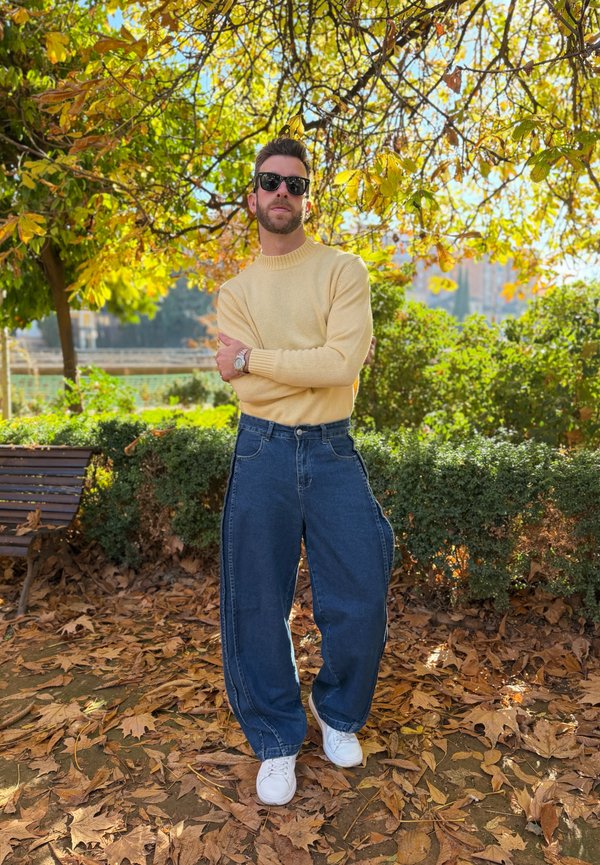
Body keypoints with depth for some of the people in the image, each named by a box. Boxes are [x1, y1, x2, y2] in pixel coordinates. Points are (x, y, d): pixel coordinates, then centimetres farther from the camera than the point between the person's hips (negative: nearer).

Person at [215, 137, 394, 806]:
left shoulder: (344, 270, 3)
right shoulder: (235, 291, 9)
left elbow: (343, 362, -15)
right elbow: (247, 388, -5)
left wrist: (251, 357, -10)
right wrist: (315, 365, -9)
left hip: (333, 455, -1)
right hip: (262, 454, 2)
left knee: (359, 601, 3)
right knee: (256, 607, 5)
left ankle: (338, 714, 34)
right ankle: (276, 740, 28)